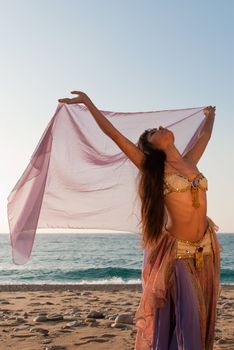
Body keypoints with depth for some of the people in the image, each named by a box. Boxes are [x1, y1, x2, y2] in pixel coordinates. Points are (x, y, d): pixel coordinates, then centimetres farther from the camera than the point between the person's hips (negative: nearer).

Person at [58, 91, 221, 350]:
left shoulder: (190, 162, 10)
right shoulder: (153, 168, -4)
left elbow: (205, 136, 30)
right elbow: (115, 135, -6)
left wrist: (210, 115, 48)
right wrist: (88, 102, -5)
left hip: (206, 248, 5)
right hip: (176, 250, -5)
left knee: (197, 316, 12)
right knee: (171, 318, 2)